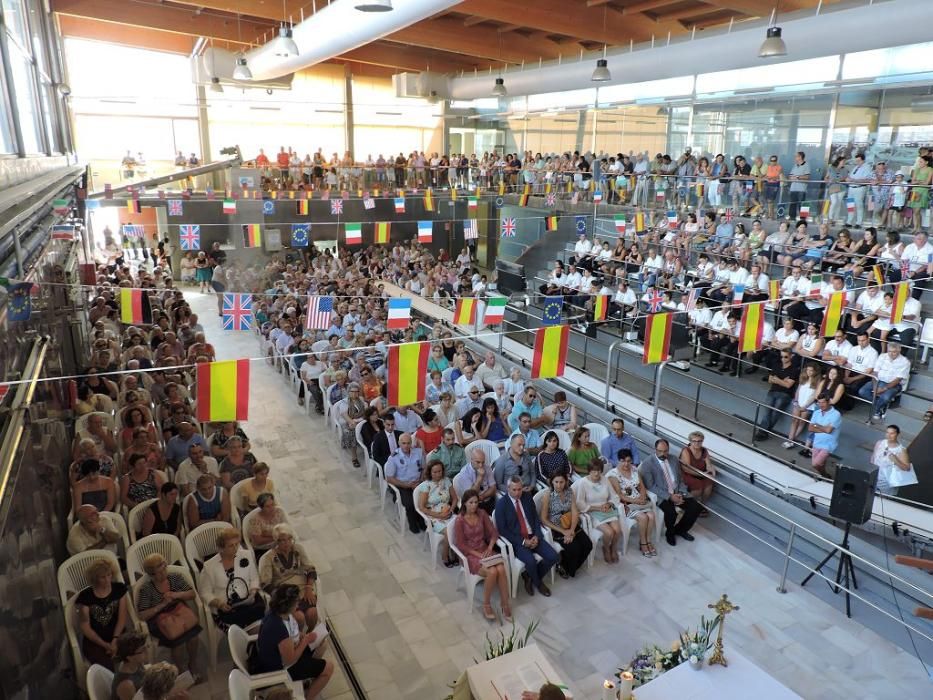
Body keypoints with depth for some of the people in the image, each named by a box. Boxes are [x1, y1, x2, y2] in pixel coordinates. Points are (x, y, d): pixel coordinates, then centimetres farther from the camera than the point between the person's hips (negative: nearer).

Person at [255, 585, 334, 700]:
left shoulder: (278, 612, -12)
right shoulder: (279, 628, -39)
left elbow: (293, 633, 8)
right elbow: (290, 661, -29)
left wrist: (304, 637, -6)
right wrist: (306, 640, -20)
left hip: (276, 655, 8)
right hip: (279, 668, -8)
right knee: (328, 668, -2)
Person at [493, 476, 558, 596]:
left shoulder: (527, 497, 6)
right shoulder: (501, 504, -9)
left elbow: (536, 518, 10)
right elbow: (502, 529, -10)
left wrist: (536, 536, -7)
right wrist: (522, 541, -15)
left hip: (533, 537, 5)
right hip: (516, 541, -5)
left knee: (553, 556, -14)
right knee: (531, 561, -29)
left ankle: (529, 576, 10)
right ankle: (538, 582, 5)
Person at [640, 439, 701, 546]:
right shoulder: (647, 464, -11)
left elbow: (680, 479, 12)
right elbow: (650, 486, -15)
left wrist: (681, 493, -7)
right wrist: (669, 496, -20)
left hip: (677, 493, 6)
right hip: (661, 495, -6)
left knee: (695, 507, -14)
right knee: (671, 512, -31)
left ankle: (680, 529, 13)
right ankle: (670, 533, 3)